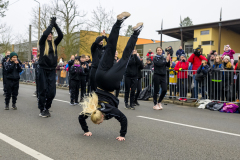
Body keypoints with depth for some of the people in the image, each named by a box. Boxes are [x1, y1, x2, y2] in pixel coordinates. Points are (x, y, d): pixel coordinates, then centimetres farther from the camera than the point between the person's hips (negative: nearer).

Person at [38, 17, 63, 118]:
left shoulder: (54, 44, 12)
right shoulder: (42, 43, 2)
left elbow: (61, 35, 0)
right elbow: (44, 34, -15)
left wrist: (55, 24, -3)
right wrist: (51, 24, -5)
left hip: (52, 70, 3)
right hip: (43, 69, -3)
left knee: (52, 91, 0)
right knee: (43, 90, 1)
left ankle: (47, 108, 17)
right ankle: (42, 109, 11)